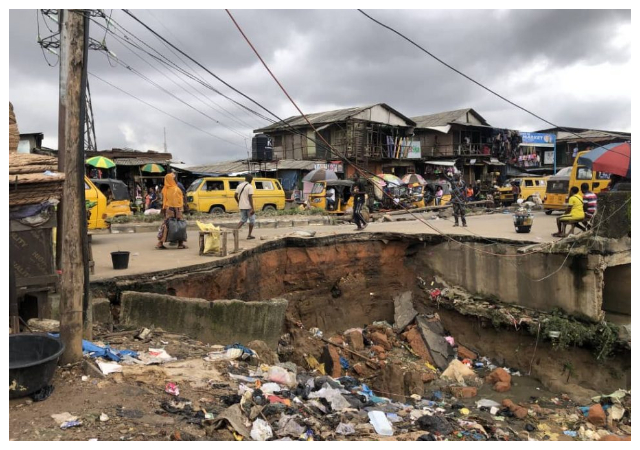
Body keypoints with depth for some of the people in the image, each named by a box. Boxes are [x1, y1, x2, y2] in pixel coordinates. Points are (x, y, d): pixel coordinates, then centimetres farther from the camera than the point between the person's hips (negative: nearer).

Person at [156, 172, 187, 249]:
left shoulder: (164, 189, 7)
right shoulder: (176, 189, -13)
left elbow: (164, 201, 11)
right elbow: (177, 202, -16)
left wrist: (164, 209, 17)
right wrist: (178, 212, -15)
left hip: (167, 209, 7)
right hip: (174, 209, -7)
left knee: (166, 225, 9)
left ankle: (160, 243, 6)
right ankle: (180, 244, 5)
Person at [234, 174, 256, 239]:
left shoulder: (239, 185, 9)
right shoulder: (250, 186, -11)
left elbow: (235, 196, 7)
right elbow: (250, 197, -18)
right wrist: (252, 208, -18)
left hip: (242, 206, 6)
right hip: (248, 206, -6)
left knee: (243, 220, 16)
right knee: (252, 220, 9)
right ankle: (249, 235, 10)